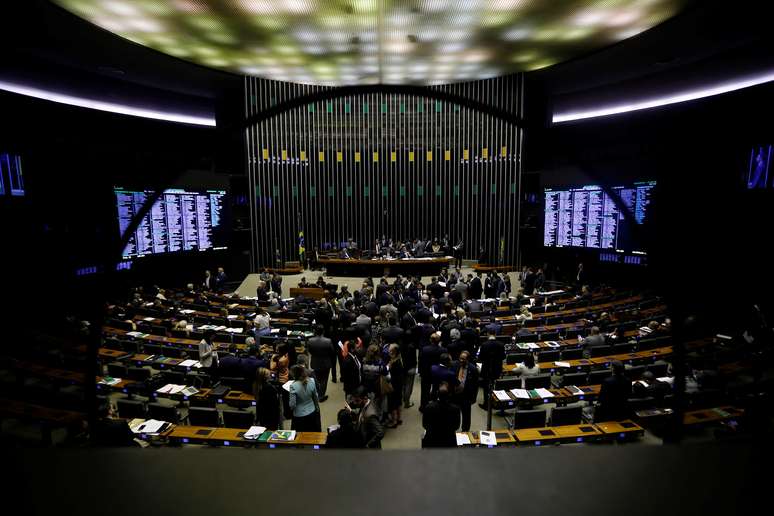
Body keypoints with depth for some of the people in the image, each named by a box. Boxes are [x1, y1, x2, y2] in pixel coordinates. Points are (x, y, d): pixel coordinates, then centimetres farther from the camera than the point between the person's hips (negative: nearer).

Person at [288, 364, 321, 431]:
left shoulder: (293, 386, -24)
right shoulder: (311, 381, -12)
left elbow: (292, 405, -21)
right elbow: (315, 398, 2)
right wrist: (317, 408, 17)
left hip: (299, 416, -4)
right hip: (312, 413, 4)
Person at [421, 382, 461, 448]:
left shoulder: (428, 407, -24)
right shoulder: (455, 408, -23)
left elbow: (424, 425, -6)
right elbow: (456, 427, -4)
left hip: (431, 442, 0)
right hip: (448, 442, 1)